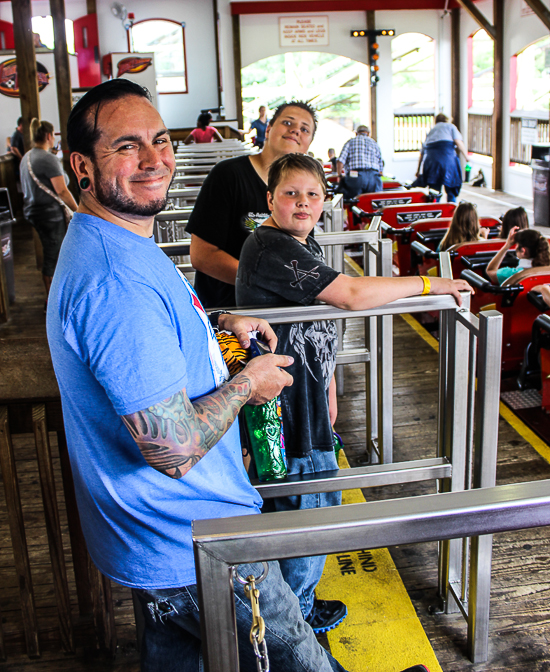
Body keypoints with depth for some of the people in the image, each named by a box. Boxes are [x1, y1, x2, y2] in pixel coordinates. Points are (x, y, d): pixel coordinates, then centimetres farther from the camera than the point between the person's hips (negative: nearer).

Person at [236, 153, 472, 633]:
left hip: (307, 397, 10)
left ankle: (298, 603, 40)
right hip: (288, 407, -10)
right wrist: (430, 284, -20)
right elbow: (353, 295, -29)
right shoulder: (271, 250, -22)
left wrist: (328, 387, 18)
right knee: (311, 509, 4)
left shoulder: (306, 245, 10)